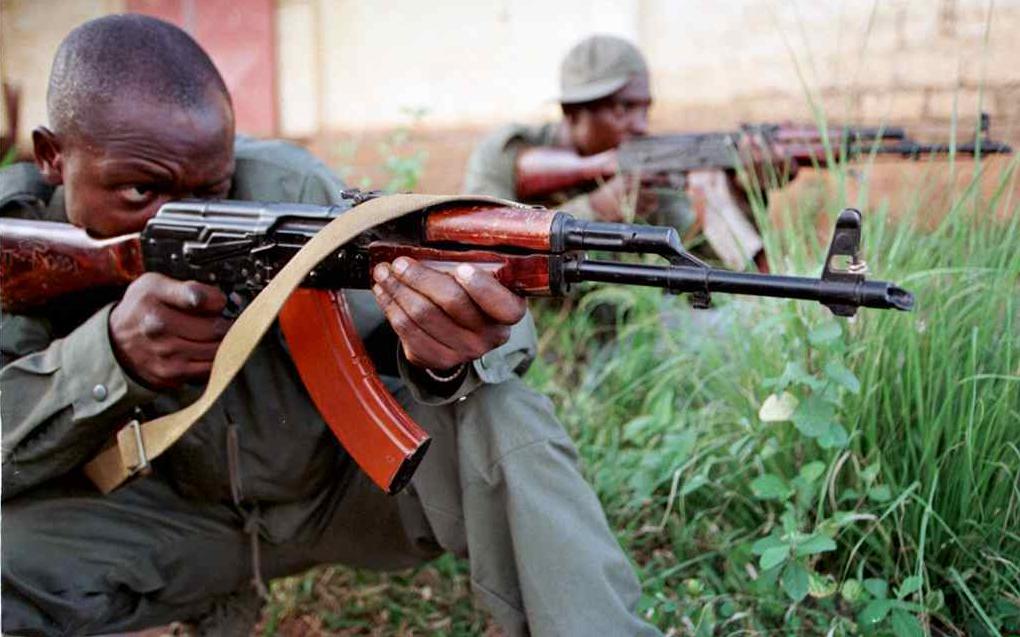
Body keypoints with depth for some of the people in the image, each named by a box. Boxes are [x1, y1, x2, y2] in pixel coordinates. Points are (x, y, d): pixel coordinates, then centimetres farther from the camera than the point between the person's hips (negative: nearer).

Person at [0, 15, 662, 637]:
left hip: (357, 480, -1)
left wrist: (447, 357, -50)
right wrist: (108, 355, -39)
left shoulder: (286, 189, -22)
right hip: (185, 512, 2)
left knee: (506, 419, -28)